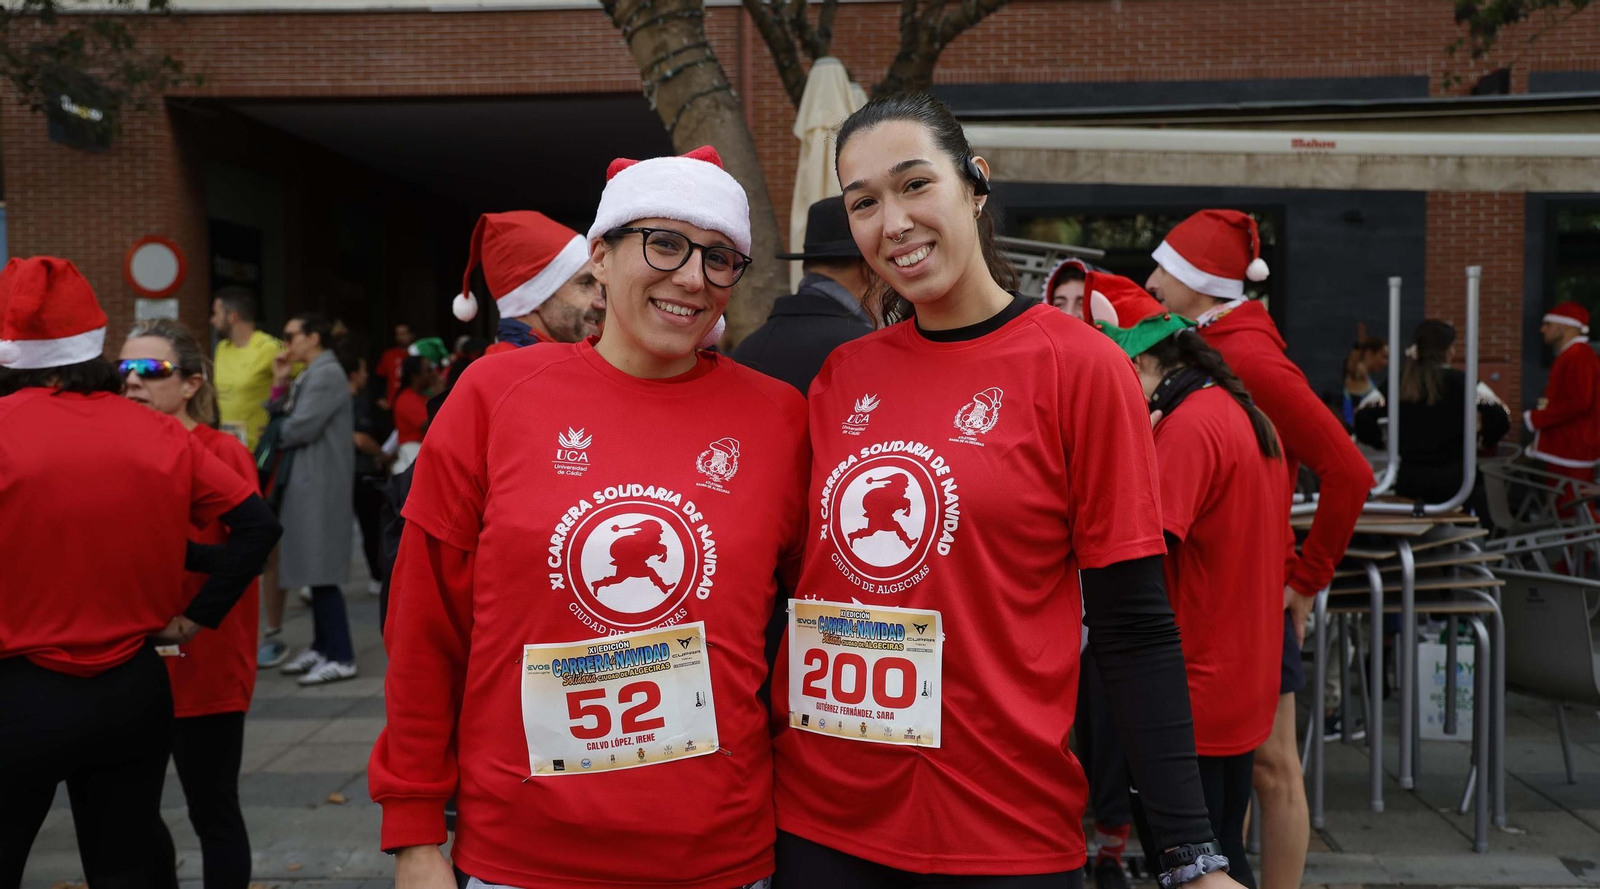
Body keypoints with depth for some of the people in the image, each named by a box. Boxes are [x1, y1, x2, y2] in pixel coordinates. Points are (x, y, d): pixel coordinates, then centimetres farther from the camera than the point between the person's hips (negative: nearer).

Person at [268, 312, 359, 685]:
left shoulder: (327, 375, -13)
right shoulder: (310, 376, 18)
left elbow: (302, 428, -19)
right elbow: (281, 416, 15)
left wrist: (275, 435, -1)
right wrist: (279, 381, 7)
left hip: (320, 485, -10)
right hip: (309, 483, 10)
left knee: (322, 573, -9)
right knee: (315, 571, 14)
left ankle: (340, 657, -4)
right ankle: (322, 647, 22)